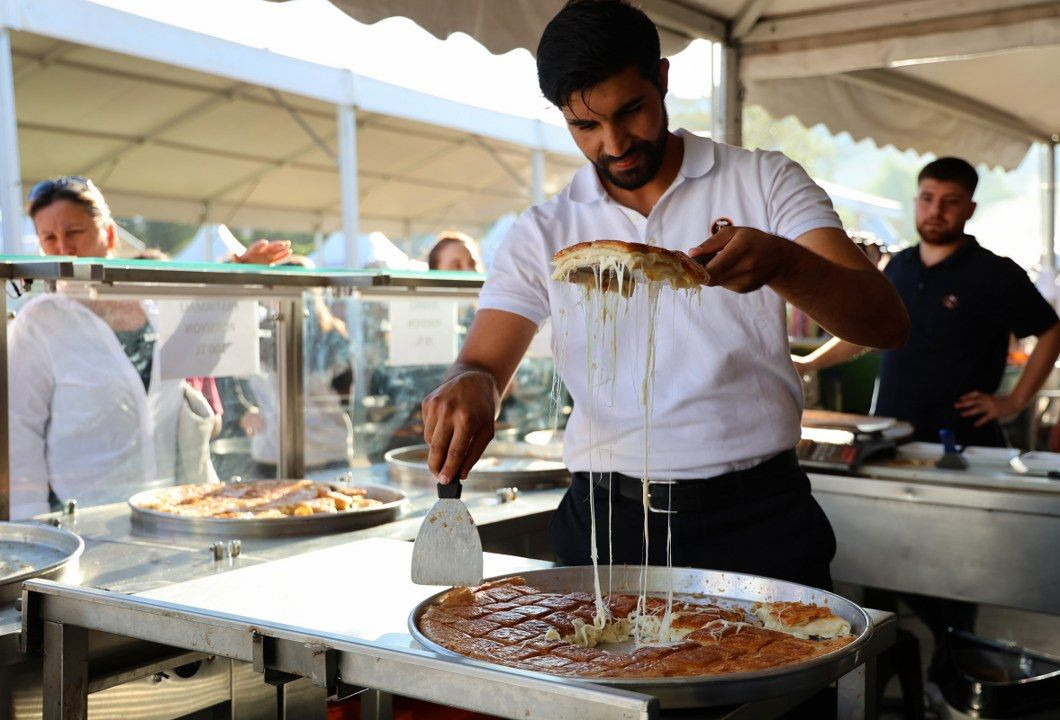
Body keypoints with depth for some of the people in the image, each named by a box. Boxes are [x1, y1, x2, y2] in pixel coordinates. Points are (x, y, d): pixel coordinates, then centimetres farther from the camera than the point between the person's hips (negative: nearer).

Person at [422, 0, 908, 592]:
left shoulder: (765, 182, 1)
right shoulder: (541, 235, 6)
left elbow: (888, 324, -9)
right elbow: (483, 364, -1)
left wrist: (780, 261, -30)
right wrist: (469, 387, -27)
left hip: (758, 519, -1)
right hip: (606, 520, 1)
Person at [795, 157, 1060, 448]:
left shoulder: (995, 274, -6)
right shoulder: (898, 266, 10)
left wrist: (1015, 401, -5)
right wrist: (806, 364, 14)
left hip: (963, 436, -4)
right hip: (888, 432, 4)